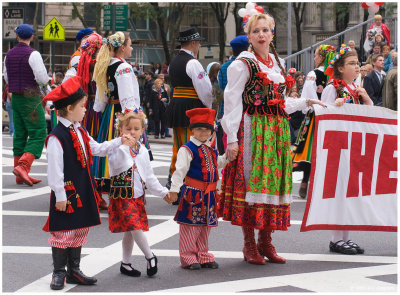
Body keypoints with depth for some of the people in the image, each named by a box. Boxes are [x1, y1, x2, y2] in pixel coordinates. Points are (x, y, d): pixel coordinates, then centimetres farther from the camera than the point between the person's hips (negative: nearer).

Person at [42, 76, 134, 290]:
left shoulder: (80, 132, 9)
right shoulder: (56, 137, -19)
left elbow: (97, 149, 22)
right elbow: (54, 169, -19)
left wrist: (119, 142, 15)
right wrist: (60, 195, -18)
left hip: (82, 191, 9)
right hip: (67, 192, -9)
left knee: (80, 230, 14)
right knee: (63, 232, 1)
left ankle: (73, 271, 25)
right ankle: (59, 272, 14)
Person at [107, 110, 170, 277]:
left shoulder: (142, 151, 10)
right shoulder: (117, 149, -10)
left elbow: (149, 176, 18)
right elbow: (117, 163, -30)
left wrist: (162, 192, 19)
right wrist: (124, 144, -38)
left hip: (138, 196, 6)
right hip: (122, 196, -6)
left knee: (129, 231, 11)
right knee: (135, 227, -15)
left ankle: (126, 264, 22)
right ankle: (150, 256, 2)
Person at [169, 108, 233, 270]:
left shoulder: (211, 149, 13)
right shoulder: (187, 150, -10)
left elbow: (217, 163, 30)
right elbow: (180, 170, -16)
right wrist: (174, 189, -22)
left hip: (209, 195, 7)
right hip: (192, 193, -7)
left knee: (205, 225, 13)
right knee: (190, 226, -2)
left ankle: (203, 256, 23)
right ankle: (188, 257, 6)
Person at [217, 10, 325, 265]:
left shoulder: (277, 64, 17)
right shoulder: (242, 64, -3)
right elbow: (232, 102, -9)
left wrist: (305, 103, 15)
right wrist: (232, 138, -15)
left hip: (277, 132, 7)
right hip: (252, 130, -7)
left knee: (273, 181, 6)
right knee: (251, 181, -7)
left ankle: (266, 241, 14)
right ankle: (249, 244, 1)